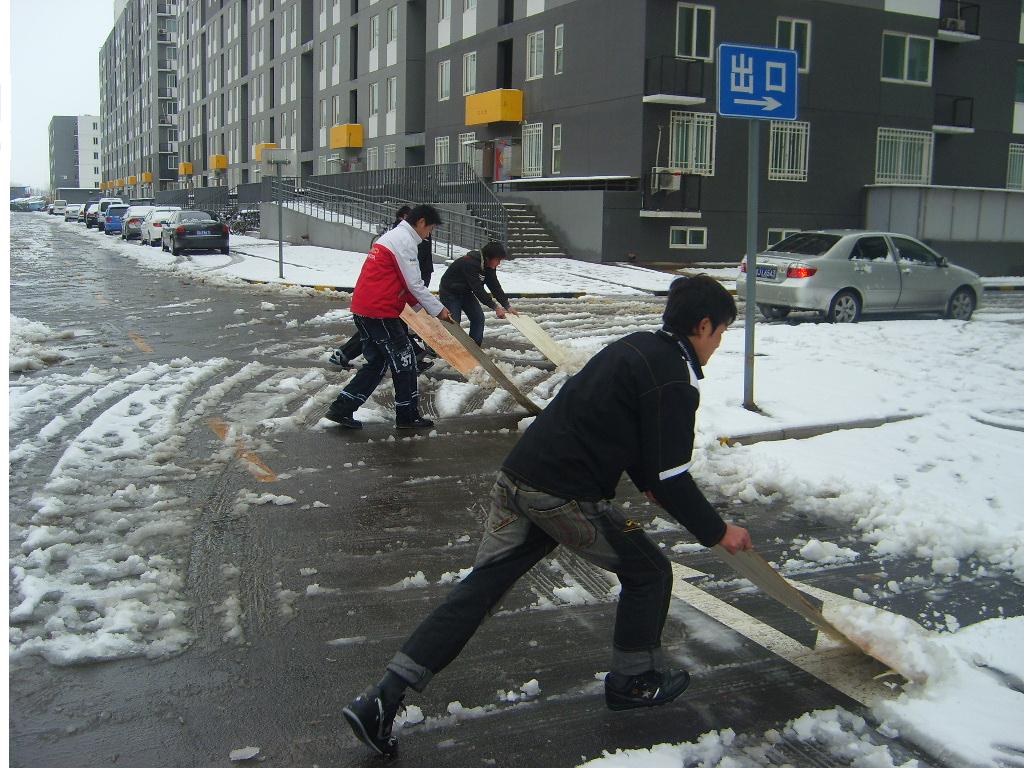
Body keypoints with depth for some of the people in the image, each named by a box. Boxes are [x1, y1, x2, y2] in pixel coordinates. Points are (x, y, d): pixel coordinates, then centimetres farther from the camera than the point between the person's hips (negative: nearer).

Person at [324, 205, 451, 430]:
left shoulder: (393, 235, 20)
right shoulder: (405, 241, -12)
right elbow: (414, 285, -13)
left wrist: (423, 307, 20)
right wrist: (438, 309, -3)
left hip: (363, 309, 10)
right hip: (379, 312, -10)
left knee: (377, 362, 16)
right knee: (404, 359, 2)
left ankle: (341, 409, 15)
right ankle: (408, 416, 12)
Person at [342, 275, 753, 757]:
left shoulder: (635, 346, 19)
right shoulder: (675, 379, -8)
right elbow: (671, 477, -8)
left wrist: (647, 482, 40)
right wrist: (716, 532, 5)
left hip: (518, 476, 8)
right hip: (567, 497, -8)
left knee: (477, 590, 9)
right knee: (648, 572, 14)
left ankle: (381, 702, 8)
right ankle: (634, 680, 31)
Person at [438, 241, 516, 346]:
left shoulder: (489, 266, -8)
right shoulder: (470, 264, -35)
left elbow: (495, 286, -6)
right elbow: (478, 289, -36)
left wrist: (508, 306, -13)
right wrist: (495, 307, -34)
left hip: (465, 292, 8)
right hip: (450, 293, -8)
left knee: (478, 317, -2)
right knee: (454, 322, -12)